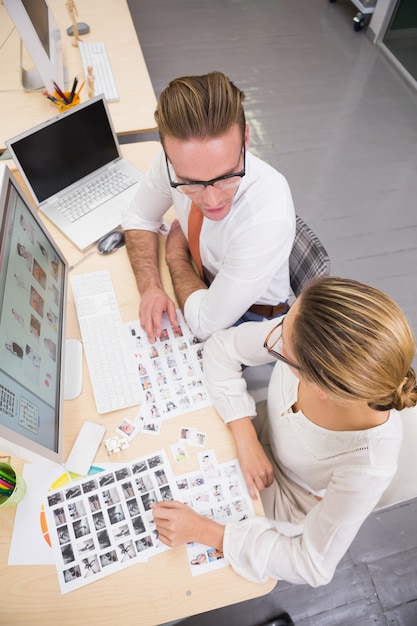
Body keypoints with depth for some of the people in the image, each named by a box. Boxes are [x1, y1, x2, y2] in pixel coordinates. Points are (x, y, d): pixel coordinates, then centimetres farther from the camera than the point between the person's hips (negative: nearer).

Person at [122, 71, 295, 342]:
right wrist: (150, 288, -17)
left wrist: (176, 254, -13)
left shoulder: (269, 219, -35)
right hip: (205, 283, 5)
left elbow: (207, 324, -26)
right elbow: (139, 218, -3)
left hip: (248, 319, -4)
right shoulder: (176, 160, -21)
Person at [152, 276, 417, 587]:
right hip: (262, 441, 3)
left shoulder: (367, 466, -40)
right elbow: (222, 348, -19)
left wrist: (203, 530, -27)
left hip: (281, 503, -3)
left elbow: (313, 565, -24)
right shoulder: (309, 336, -34)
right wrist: (246, 439, -24)